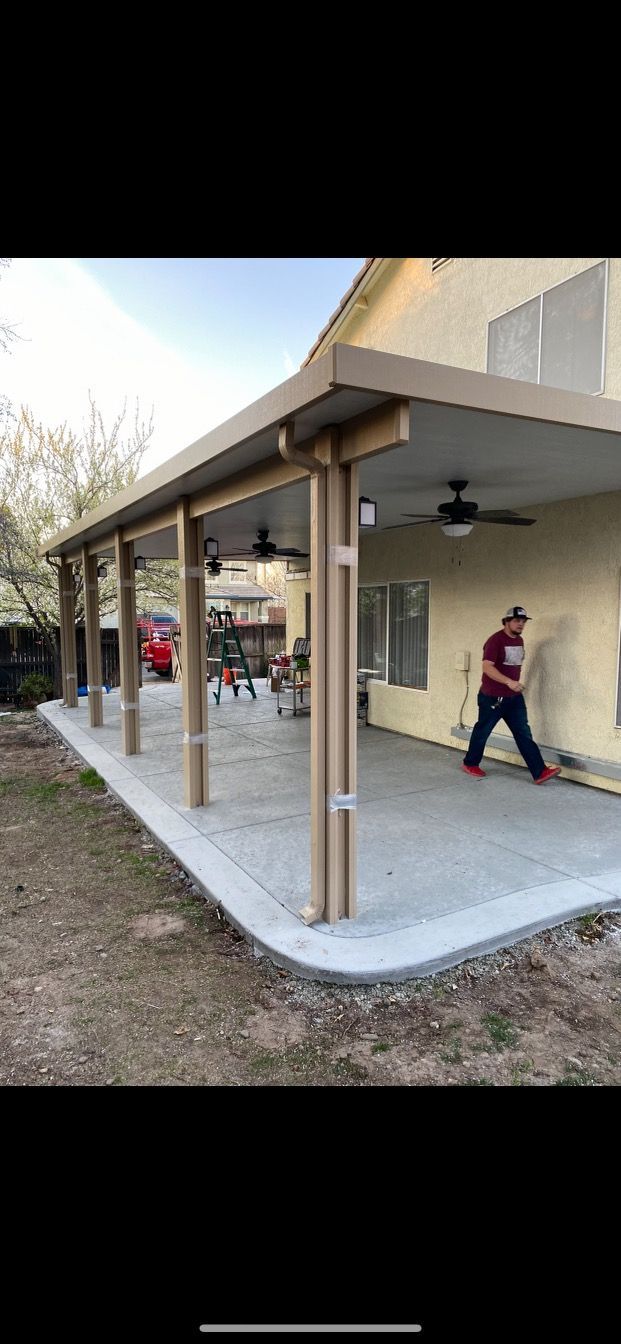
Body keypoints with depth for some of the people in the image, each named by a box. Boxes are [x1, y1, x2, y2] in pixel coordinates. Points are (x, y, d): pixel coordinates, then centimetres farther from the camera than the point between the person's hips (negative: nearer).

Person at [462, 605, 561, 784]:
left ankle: (539, 772, -2)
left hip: (514, 697, 7)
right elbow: (487, 667, -27)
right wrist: (509, 682, -35)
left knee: (524, 733, 1)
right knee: (482, 731, 8)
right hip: (492, 697, -7)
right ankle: (470, 764, 27)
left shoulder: (519, 640, 10)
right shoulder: (495, 640, -17)